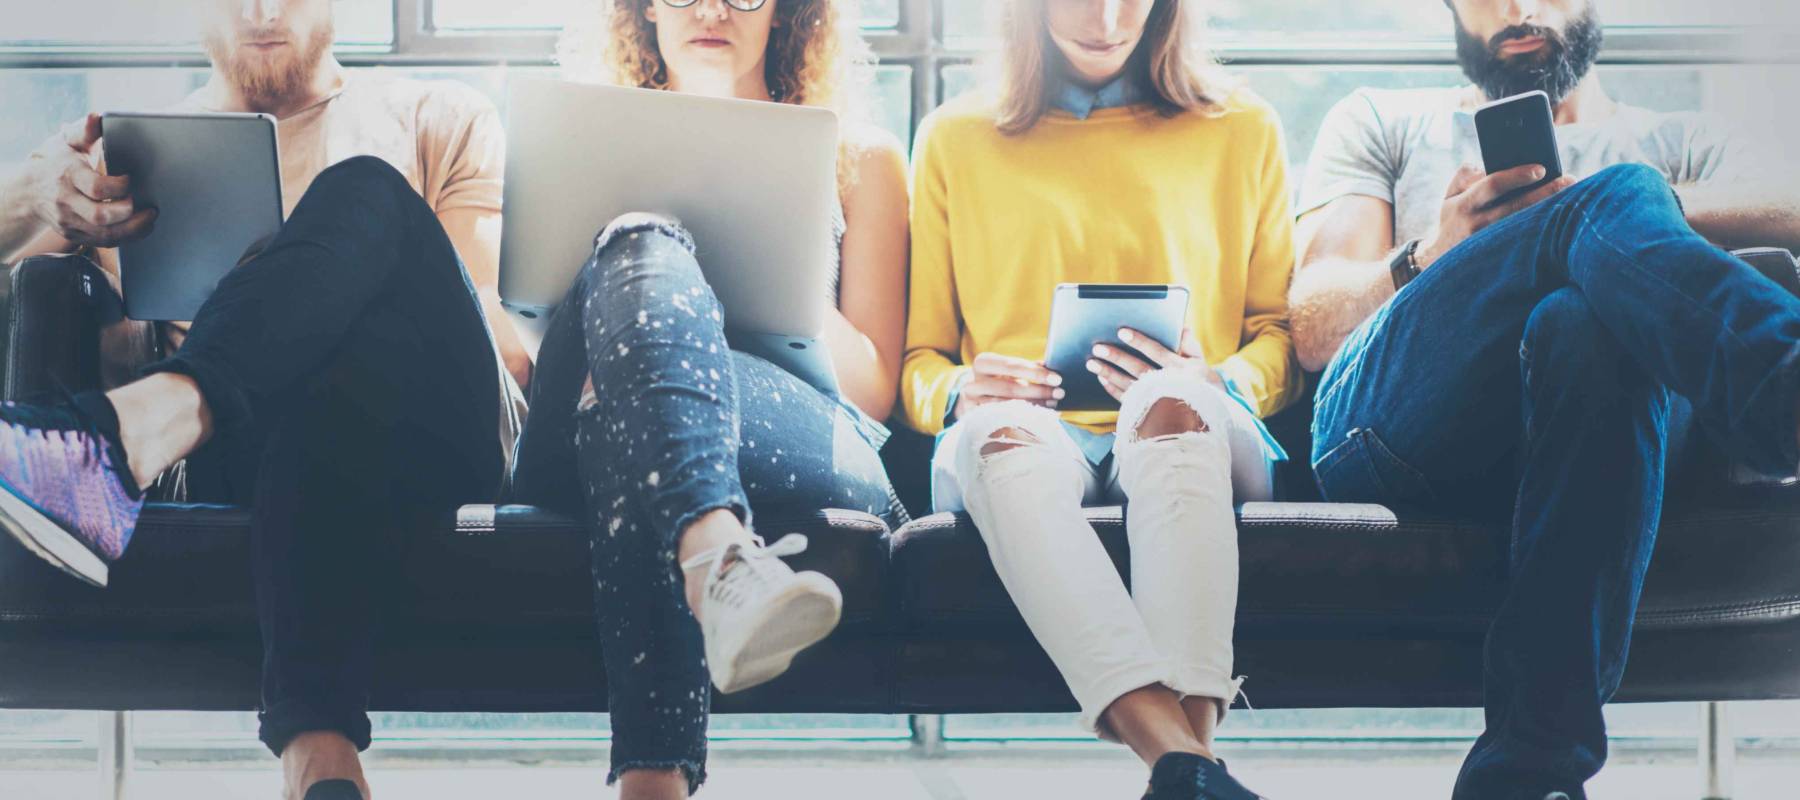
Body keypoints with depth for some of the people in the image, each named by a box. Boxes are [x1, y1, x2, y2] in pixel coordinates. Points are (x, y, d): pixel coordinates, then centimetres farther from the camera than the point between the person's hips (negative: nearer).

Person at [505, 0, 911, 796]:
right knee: (643, 249, -34)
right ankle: (720, 564, -63)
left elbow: (875, 390, 17)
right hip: (578, 442, 1)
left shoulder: (858, 158, 26)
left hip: (797, 445, 0)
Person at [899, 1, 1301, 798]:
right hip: (1023, 439, 0)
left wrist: (1223, 384, -6)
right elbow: (917, 357, 18)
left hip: (1193, 435, 0)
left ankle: (1187, 732, -55)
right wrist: (954, 394, -6)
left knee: (1169, 400, -37)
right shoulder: (955, 139, 19)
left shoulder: (1241, 128, 20)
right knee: (999, 428, -38)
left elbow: (1281, 330, 17)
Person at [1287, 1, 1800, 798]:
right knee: (1615, 200, -27)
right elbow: (1315, 330, 15)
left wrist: (1638, 209, -6)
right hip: (1390, 418, -1)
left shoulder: (1683, 143, 33)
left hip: (1599, 434, 1)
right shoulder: (1384, 122, 33)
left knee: (1587, 326, -37)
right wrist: (1431, 258, -5)